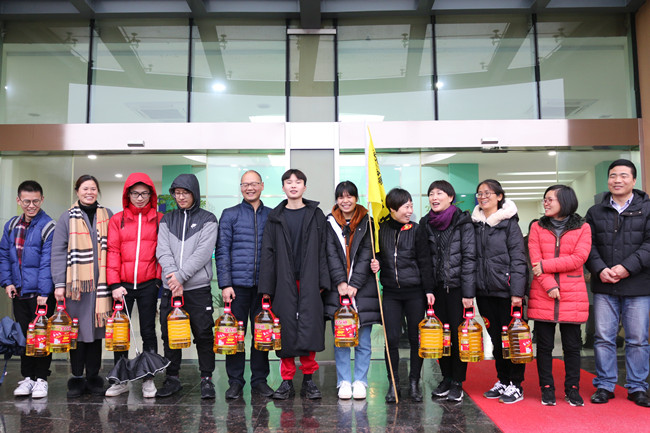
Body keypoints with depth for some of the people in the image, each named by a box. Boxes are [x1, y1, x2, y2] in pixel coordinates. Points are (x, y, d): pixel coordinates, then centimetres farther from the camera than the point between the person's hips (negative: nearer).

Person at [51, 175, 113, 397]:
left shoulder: (107, 216, 10)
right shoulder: (68, 217, 5)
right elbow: (58, 252, 1)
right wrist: (59, 283, -6)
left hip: (100, 284, 2)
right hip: (76, 283, -1)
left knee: (97, 329, 6)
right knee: (78, 330, 3)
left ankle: (93, 377, 17)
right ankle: (77, 377, 15)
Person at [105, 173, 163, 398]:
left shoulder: (159, 220, 5)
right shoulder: (117, 220, 7)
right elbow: (112, 252, 1)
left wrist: (160, 278, -5)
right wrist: (114, 284, -7)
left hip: (148, 285, -1)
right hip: (123, 285, 1)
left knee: (148, 331, 5)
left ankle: (148, 379, 16)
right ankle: (121, 379, 20)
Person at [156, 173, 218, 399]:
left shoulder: (207, 219, 3)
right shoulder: (167, 220, 13)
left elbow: (203, 252, -8)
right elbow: (162, 251, 1)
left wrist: (181, 275, -15)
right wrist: (173, 277, -13)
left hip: (198, 288, -3)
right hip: (170, 287, 3)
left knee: (203, 334, 1)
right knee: (170, 335, 9)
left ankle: (206, 379, 13)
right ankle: (172, 379, 22)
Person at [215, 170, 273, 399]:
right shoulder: (230, 215, 6)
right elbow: (222, 251, 1)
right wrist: (225, 283, -7)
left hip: (264, 284, 2)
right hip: (238, 284, -1)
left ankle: (260, 380, 19)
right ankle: (235, 381, 15)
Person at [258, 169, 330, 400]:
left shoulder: (316, 215, 9)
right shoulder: (275, 218, 10)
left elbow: (322, 251, 5)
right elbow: (267, 253, 6)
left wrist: (322, 281, -3)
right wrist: (266, 288, 0)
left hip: (309, 282, 0)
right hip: (284, 283, 1)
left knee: (309, 328, -3)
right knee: (286, 329, 2)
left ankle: (308, 379, 10)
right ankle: (287, 381, 12)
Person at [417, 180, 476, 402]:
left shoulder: (463, 222, -5)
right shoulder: (425, 224, 8)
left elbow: (469, 258, -8)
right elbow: (424, 259, 9)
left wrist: (468, 292, -12)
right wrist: (428, 289, 2)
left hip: (457, 287, -4)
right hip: (437, 287, 4)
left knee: (459, 333, 1)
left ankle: (457, 382, 13)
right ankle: (446, 378, 22)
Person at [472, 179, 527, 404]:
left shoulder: (509, 223, -3)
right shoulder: (475, 224, 11)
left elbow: (518, 259, -8)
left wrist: (517, 292, -14)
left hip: (505, 290, -5)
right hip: (484, 291, 5)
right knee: (496, 339, 13)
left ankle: (516, 385, 14)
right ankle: (502, 381, 24)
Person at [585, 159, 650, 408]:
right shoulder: (595, 212, 12)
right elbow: (588, 245, 6)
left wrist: (627, 267, -16)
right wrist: (600, 269, -11)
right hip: (604, 287, 2)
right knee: (604, 338, 5)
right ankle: (604, 386, 16)